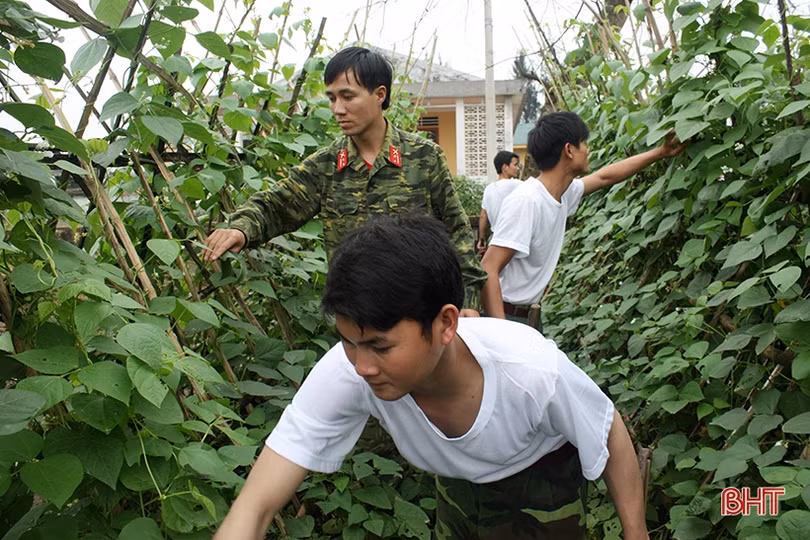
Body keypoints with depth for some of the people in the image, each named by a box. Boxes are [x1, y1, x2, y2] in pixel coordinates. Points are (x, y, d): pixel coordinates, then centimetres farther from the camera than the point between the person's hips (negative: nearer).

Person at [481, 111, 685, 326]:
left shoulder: (563, 194, 4)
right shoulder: (526, 201, -23)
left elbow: (604, 177, 24)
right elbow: (488, 270, -27)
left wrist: (660, 153, 29)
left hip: (525, 316, 9)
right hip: (502, 316, -9)